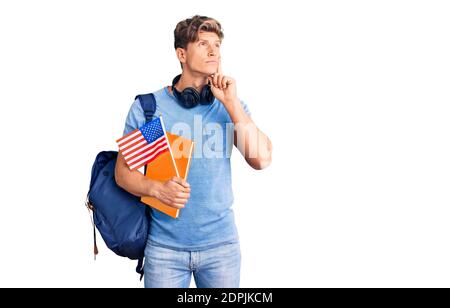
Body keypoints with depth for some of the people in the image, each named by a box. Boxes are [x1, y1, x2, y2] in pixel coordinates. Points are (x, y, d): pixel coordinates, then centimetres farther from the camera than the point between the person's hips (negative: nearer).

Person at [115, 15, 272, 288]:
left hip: (222, 244, 2)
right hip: (165, 245, -1)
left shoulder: (231, 106, 2)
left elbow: (262, 159, -10)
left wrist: (231, 103, -13)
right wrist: (157, 189, -18)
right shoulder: (146, 107, -3)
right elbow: (123, 171, 1)